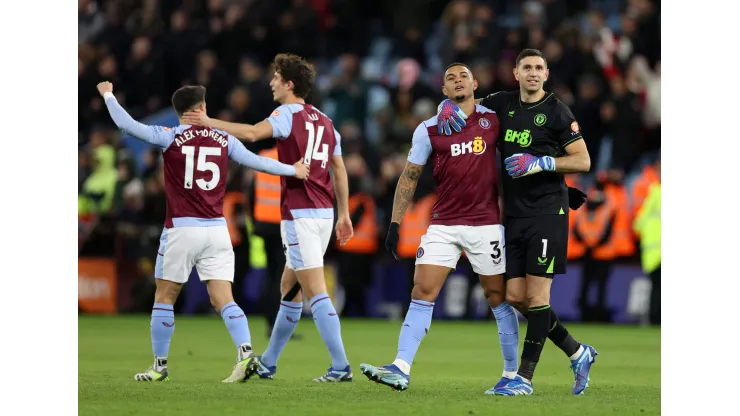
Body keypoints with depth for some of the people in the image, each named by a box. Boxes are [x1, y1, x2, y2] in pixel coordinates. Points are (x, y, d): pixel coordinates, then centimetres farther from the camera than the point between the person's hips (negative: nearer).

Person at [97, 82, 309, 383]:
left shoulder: (170, 138, -5)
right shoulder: (224, 140, 4)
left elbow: (126, 125, -6)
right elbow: (256, 162, 5)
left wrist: (108, 95, 9)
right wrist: (293, 170, 15)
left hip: (181, 229, -3)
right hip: (217, 230, 3)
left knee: (164, 298, 10)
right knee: (223, 300, 0)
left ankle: (160, 366, 14)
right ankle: (246, 354, -19)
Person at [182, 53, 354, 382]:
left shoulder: (288, 114, -8)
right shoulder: (324, 121, 16)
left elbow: (252, 133, -26)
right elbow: (339, 170, 19)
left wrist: (209, 122, -20)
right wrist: (343, 214, 24)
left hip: (300, 215, -8)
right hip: (324, 213, 8)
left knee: (316, 292, -11)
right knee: (289, 289, 17)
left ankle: (341, 366, -17)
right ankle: (268, 363, 27)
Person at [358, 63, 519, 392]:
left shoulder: (494, 119, 1)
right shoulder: (429, 129, 3)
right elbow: (409, 177, 7)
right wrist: (394, 223, 3)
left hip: (486, 223, -1)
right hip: (443, 225, 1)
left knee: (498, 297, 3)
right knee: (422, 292, -8)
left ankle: (513, 373, 13)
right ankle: (401, 370, -13)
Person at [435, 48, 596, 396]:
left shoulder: (556, 112, -4)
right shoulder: (503, 104, 10)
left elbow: (583, 161, -6)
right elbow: (465, 104, 25)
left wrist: (539, 162, -17)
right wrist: (448, 105, 2)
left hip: (547, 211, -6)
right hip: (513, 214, 6)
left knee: (536, 293, -7)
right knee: (515, 296, 4)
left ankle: (525, 377, -5)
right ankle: (577, 353, 19)